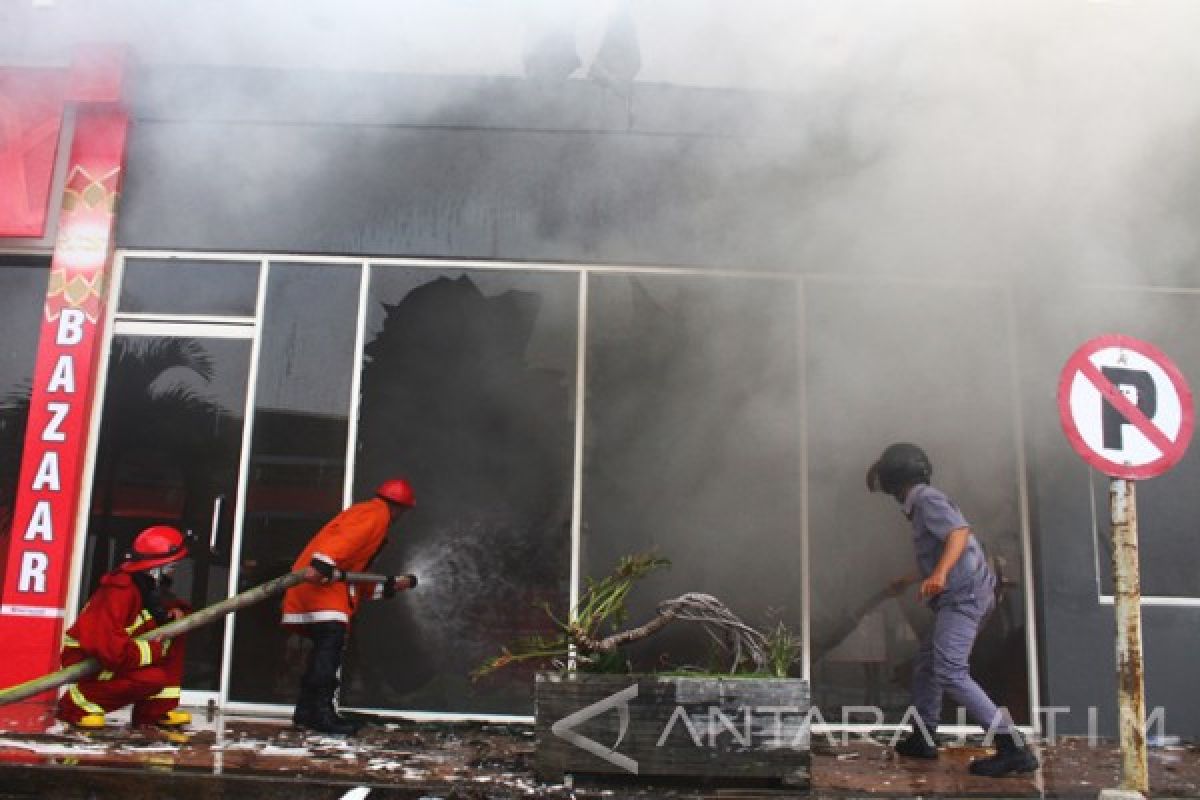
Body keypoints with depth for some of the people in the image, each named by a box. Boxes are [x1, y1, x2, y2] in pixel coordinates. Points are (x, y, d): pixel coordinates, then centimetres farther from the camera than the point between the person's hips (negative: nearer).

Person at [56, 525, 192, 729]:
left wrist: (175, 611, -4)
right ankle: (81, 704, -8)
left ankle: (157, 709, 1)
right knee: (154, 677, -27)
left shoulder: (148, 586, 1)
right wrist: (157, 648, -22)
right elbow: (112, 651, -33)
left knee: (175, 638, 0)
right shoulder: (119, 592, -27)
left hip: (115, 654, 9)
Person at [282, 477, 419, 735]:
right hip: (320, 582, -11)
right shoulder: (376, 513, -2)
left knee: (325, 648, 12)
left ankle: (306, 711, 16)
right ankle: (321, 711, -22)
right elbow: (345, 537, -23)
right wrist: (322, 565, -36)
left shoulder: (364, 512, 29)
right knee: (331, 642, -17)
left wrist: (391, 584, 29)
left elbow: (356, 569, 29)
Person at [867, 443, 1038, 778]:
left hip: (963, 595, -11)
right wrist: (909, 580, 48)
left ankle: (1014, 749, -21)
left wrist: (939, 574, -39)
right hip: (960, 596, 11)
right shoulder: (922, 505, 23)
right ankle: (921, 740, 27)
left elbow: (960, 532, -24)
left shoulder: (927, 499, -7)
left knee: (950, 674, -19)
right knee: (926, 664, 17)